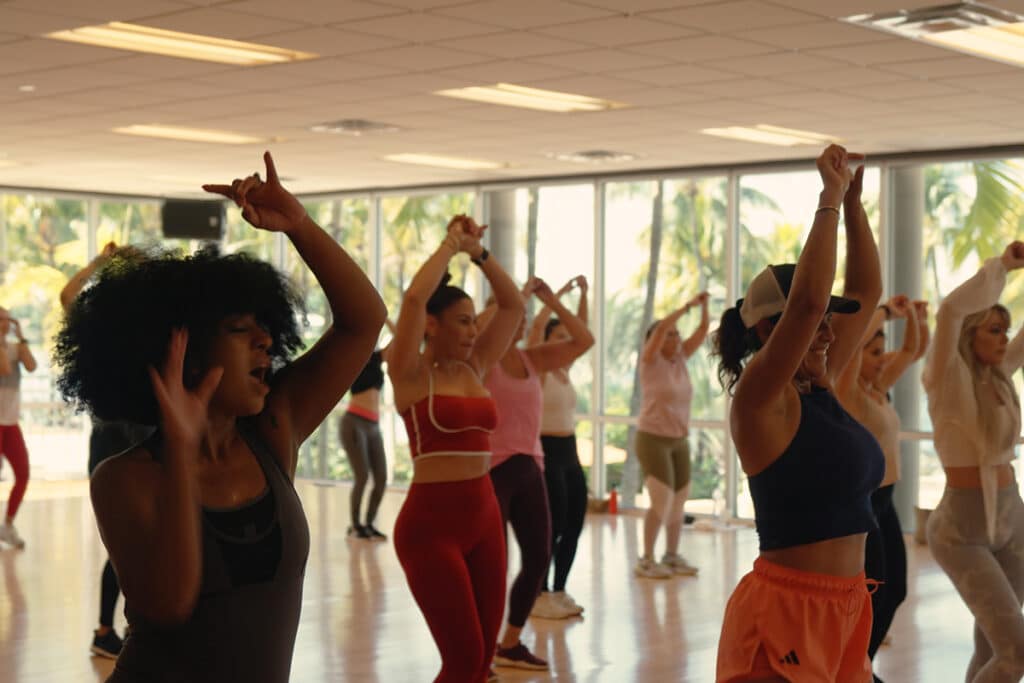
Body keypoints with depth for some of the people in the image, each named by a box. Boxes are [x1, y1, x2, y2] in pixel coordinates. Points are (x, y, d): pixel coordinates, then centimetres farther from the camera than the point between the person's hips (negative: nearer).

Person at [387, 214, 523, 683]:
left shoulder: (473, 369, 11)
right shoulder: (410, 374, -6)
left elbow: (513, 306, 16)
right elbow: (413, 298, -20)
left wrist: (479, 253, 8)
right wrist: (451, 245, -8)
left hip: (483, 519, 7)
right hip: (430, 523, -7)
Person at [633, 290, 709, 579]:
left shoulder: (680, 359, 7)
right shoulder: (650, 361, -9)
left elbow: (702, 332, 2)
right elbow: (660, 328, -24)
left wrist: (704, 306, -11)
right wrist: (687, 305, -23)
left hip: (680, 441, 7)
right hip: (653, 439, -7)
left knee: (679, 500, 6)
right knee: (662, 502, -11)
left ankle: (672, 556, 18)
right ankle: (646, 560, -1)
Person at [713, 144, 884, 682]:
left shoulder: (820, 388, 9)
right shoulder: (761, 399, -13)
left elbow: (866, 292, 16)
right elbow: (808, 301, -27)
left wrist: (853, 199, 8)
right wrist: (830, 199, -18)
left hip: (845, 607, 9)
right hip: (786, 609, -8)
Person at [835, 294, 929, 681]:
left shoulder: (878, 387, 9)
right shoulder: (845, 390, -14)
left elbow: (914, 351, 20)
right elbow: (853, 335, -32)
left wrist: (916, 318, 3)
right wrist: (887, 310, -20)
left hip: (884, 502, 9)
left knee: (893, 592, 15)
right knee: (870, 598, -3)